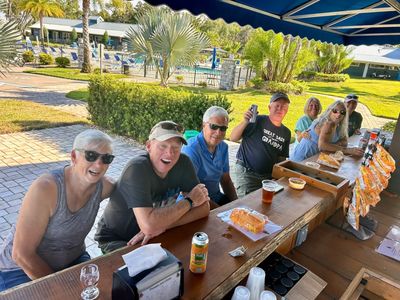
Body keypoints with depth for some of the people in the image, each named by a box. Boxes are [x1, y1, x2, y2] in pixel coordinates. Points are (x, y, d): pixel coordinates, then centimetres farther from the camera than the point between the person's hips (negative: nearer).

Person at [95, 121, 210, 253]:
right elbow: (148, 225, -38)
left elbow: (204, 207, -13)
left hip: (155, 236, 5)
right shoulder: (137, 168, -28)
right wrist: (189, 201, -24)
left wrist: (163, 225, -25)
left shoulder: (183, 162, -12)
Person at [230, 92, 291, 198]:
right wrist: (245, 122, -25)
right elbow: (233, 138, -11)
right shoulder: (257, 121, -10)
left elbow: (282, 157, 16)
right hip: (246, 173, -5)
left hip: (268, 176, 5)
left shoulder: (286, 133, 8)